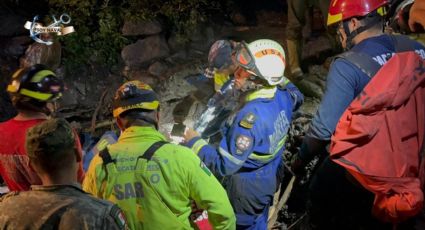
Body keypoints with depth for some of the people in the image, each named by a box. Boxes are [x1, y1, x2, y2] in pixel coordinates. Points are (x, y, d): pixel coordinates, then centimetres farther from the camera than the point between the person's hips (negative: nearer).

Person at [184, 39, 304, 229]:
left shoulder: (250, 116, -38)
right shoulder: (282, 96, -14)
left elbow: (225, 166, -33)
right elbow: (297, 97, 15)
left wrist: (195, 142, -22)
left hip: (247, 187, -7)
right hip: (270, 177, 7)